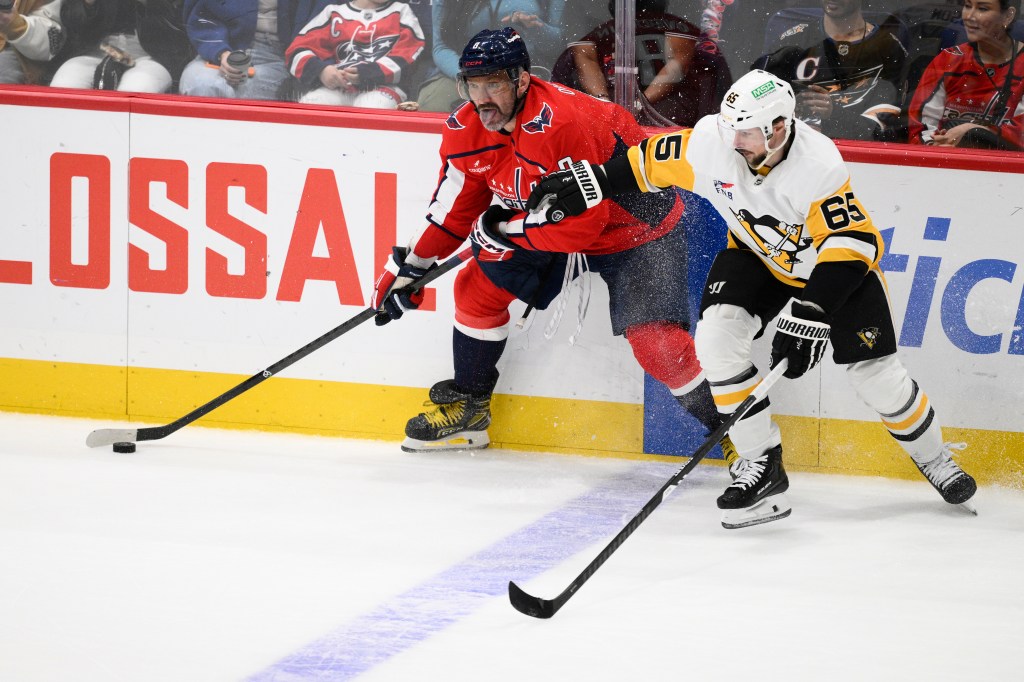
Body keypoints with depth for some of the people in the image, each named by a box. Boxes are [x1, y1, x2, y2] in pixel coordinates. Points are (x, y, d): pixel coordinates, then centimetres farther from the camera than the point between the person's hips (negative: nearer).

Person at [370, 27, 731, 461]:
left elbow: (582, 222, -34)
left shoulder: (564, 123, -36)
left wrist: (504, 227, -25)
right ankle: (466, 409, 20)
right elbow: (454, 210, 4)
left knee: (655, 340, -20)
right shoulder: (467, 131, -10)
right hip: (549, 223, 8)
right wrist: (408, 268, 1)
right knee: (478, 287, 2)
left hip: (635, 226, -8)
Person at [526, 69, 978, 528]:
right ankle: (761, 463, -8)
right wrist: (585, 185, -12)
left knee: (873, 370, -6)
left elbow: (852, 243, -37)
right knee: (716, 336, -21)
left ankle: (934, 459, 23)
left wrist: (811, 314, -45)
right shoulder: (713, 143, -25)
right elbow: (651, 161, -9)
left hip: (833, 261, -4)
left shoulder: (819, 165, -36)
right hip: (757, 254, 4)